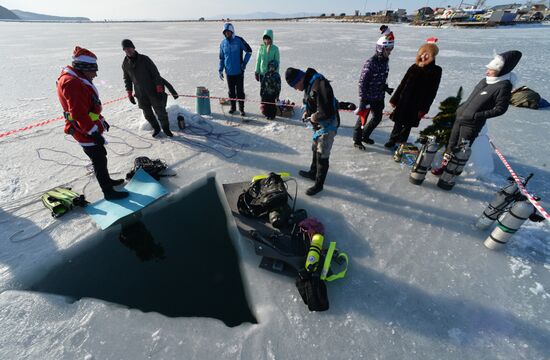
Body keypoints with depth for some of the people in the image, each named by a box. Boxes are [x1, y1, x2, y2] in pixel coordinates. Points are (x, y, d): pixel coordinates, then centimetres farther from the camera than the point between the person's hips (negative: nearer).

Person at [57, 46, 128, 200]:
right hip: (86, 132, -10)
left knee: (100, 156, 22)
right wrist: (93, 132, -25)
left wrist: (101, 120, 23)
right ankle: (108, 192, 6)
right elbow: (79, 114, -27)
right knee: (99, 161, -3)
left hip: (90, 128, 10)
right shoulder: (72, 83, -21)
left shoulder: (78, 80, 12)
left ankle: (107, 180, 39)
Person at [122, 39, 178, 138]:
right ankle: (156, 128, 26)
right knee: (147, 113, 7)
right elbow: (127, 79, 14)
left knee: (160, 110, -2)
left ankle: (166, 128, 16)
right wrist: (129, 93, 9)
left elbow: (155, 73, -6)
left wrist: (159, 87, -13)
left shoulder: (144, 59, -5)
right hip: (140, 94, 4)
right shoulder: (125, 64, 5)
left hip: (153, 90, -3)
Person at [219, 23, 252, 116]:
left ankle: (241, 108, 8)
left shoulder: (239, 40, -4)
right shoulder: (223, 43, 8)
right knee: (231, 91, 10)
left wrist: (244, 63, -5)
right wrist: (220, 70, 7)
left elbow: (249, 51, 0)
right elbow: (221, 58, 14)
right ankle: (233, 107, 22)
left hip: (239, 71, -3)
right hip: (229, 72, 3)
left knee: (240, 91, -1)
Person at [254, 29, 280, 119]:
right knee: (263, 93, 5)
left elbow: (277, 62, -2)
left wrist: (276, 73, -6)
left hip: (272, 74, -3)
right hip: (262, 73, 3)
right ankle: (265, 111, 18)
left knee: (271, 94, -5)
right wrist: (256, 72, 8)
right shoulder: (261, 48, 5)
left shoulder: (275, 48, -3)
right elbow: (258, 60, 10)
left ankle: (271, 113, 3)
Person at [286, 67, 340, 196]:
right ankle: (313, 172, 44)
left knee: (322, 155, 0)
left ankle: (319, 184, 15)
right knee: (316, 150, 24)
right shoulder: (309, 83, 3)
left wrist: (314, 117, -17)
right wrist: (307, 112, 3)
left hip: (328, 125, -10)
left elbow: (326, 112, -34)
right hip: (319, 124, 10)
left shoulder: (319, 85, -29)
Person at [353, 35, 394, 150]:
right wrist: (362, 100, -21)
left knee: (378, 118, 16)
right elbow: (362, 82, -20)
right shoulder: (370, 63, -21)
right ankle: (357, 140, 19)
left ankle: (365, 136, 33)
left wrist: (386, 88, 12)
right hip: (368, 97, -8)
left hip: (379, 97, 8)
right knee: (362, 118, 3)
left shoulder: (385, 61, 5)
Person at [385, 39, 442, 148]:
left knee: (408, 125, 7)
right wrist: (394, 100, 4)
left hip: (417, 105, -2)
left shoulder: (436, 71, -3)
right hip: (404, 101, 2)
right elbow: (403, 84, 5)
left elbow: (432, 91, -5)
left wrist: (424, 109, -9)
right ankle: (392, 140, 24)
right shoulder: (414, 67, 1)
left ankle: (401, 143, 19)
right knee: (398, 122, 9)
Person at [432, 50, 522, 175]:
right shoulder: (485, 81, 7)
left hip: (472, 124, -7)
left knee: (461, 148, 0)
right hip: (460, 118, 7)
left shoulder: (504, 86, -13)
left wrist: (478, 115, -19)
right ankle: (445, 164, 25)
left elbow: (500, 109, -13)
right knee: (452, 143, 13)